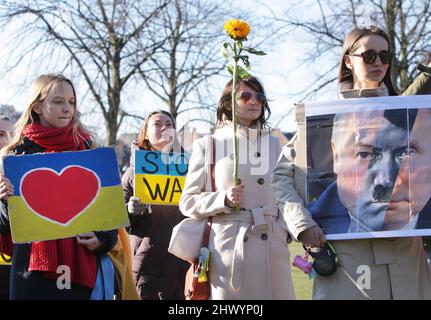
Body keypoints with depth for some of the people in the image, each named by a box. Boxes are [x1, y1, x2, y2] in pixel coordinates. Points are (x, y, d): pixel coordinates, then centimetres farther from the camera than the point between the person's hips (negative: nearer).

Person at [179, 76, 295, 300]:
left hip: (271, 246, 3)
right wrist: (224, 200, -12)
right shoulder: (208, 146, 7)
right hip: (229, 250, -2)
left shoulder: (274, 144, 16)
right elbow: (188, 202, 4)